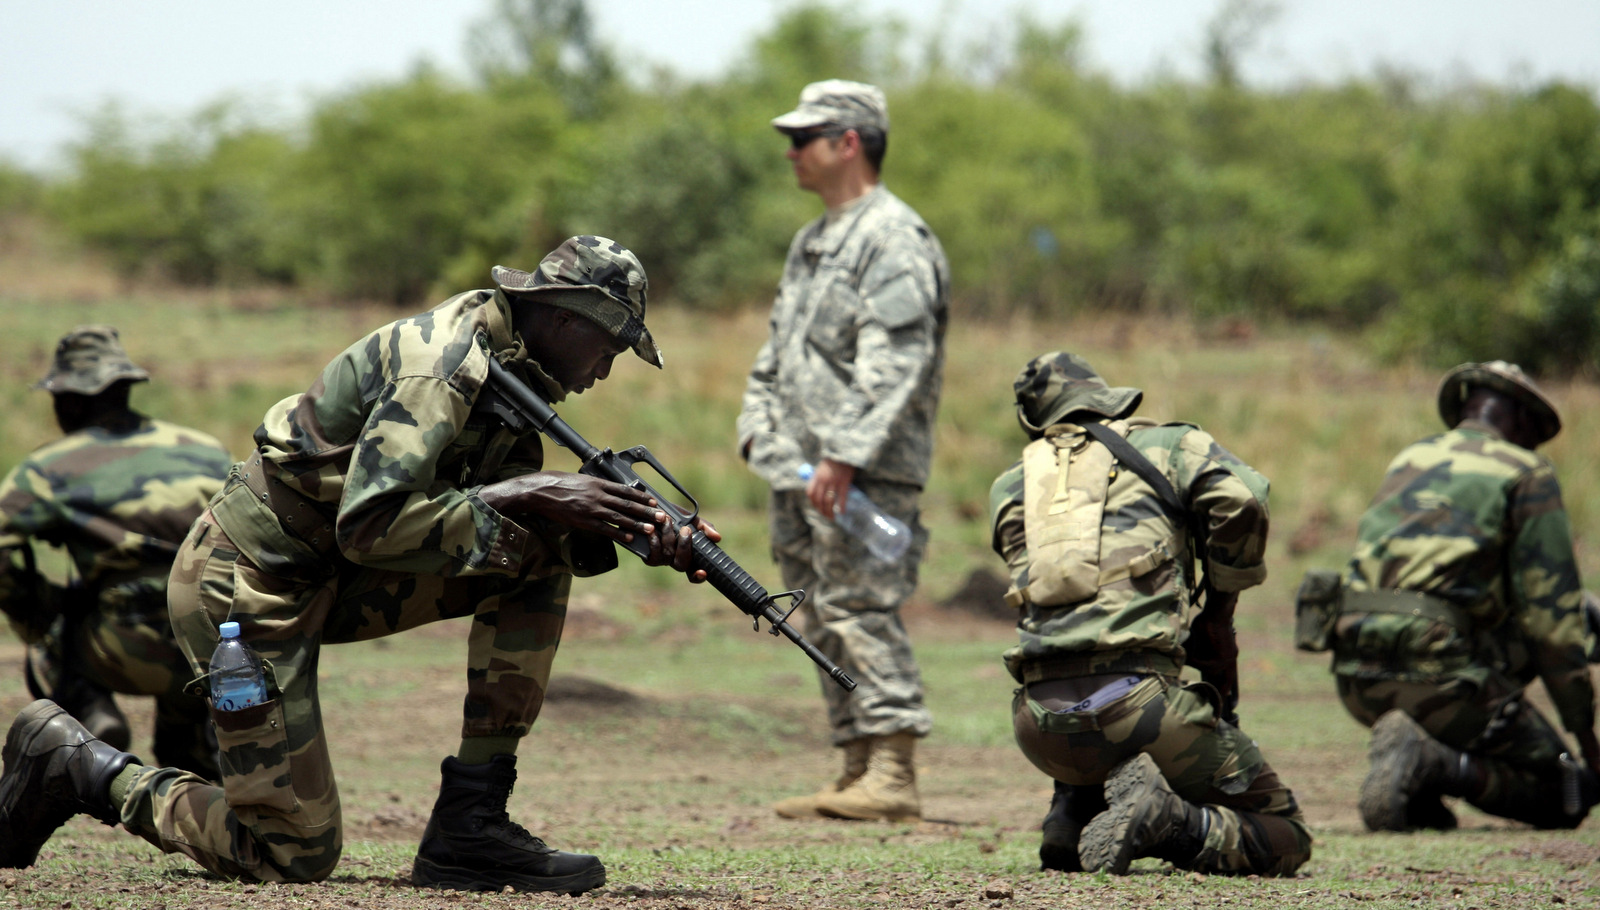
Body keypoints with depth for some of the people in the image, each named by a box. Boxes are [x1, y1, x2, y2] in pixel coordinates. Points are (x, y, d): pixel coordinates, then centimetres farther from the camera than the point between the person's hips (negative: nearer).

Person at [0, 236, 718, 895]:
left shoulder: (510, 371, 7)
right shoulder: (443, 364, -23)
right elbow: (368, 526, -30)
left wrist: (642, 536, -12)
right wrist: (525, 497, -27)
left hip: (329, 577, 9)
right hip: (244, 580, -9)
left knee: (540, 556, -5)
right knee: (296, 856, -6)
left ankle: (471, 821, -5)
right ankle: (75, 765, 9)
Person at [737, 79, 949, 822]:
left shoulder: (892, 239, -9)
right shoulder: (812, 244, 22)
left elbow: (895, 363, -18)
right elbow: (777, 353, 28)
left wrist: (845, 454, -23)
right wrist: (761, 432, 13)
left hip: (863, 474, -10)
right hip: (800, 473, 10)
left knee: (862, 612, -13)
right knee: (826, 625, 9)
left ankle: (893, 775, -15)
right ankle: (858, 773, 13)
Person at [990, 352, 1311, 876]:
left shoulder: (1012, 484, 24)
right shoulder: (1167, 445, 13)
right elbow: (1241, 500, -3)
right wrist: (1219, 610, 11)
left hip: (1039, 727, 4)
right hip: (1132, 694, -4)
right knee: (1283, 836, 6)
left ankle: (1075, 813, 9)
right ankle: (1162, 821, -19)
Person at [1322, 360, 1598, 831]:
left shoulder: (1407, 460, 23)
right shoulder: (1526, 474, 3)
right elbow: (1551, 611, -2)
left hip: (1359, 684, 6)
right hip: (1440, 676, -6)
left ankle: (1417, 793, 10)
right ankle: (1435, 763, -17)